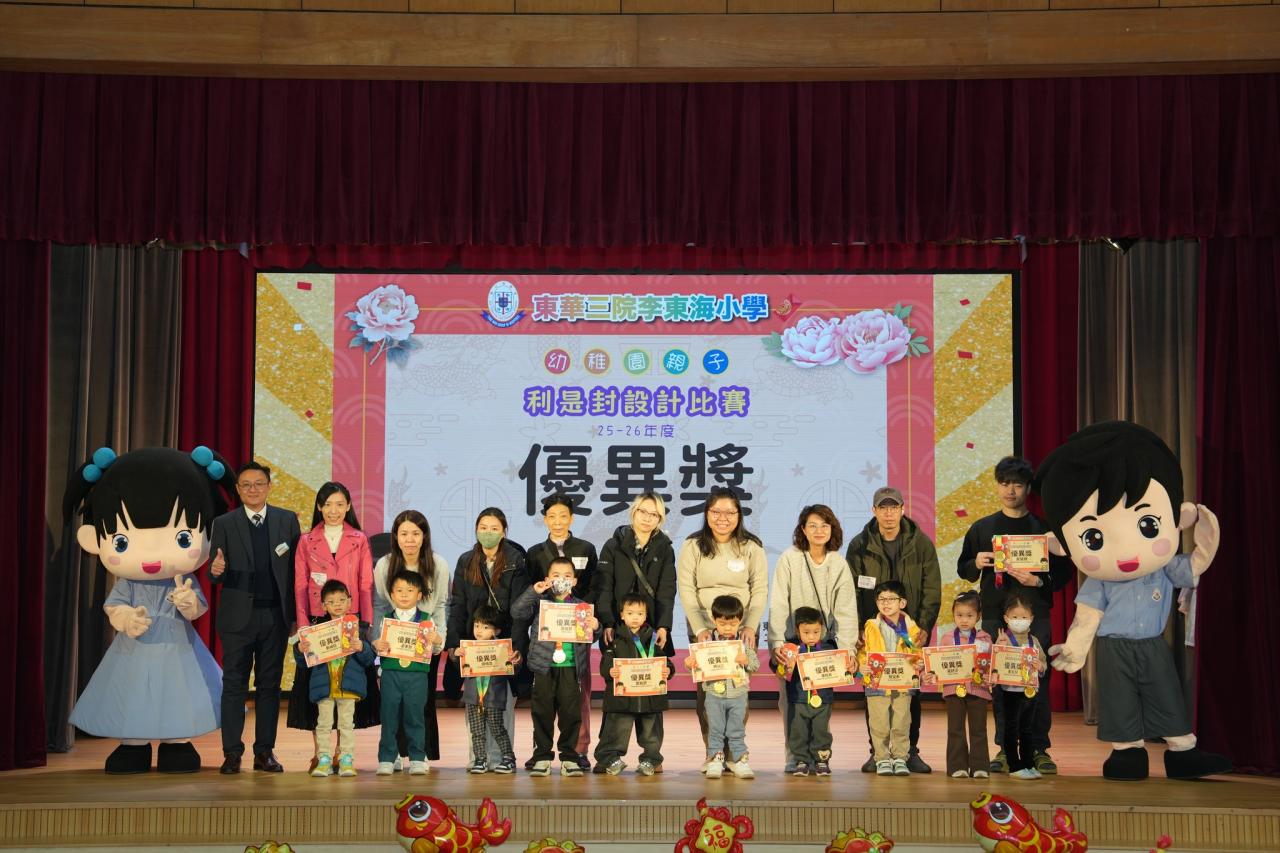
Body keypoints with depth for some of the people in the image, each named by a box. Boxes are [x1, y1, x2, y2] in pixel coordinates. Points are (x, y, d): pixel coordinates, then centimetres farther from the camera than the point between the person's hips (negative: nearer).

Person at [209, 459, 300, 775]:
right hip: (238, 616, -1)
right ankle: (232, 754, 5)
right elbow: (217, 575, 1)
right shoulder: (224, 524, 4)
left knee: (269, 685, 6)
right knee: (234, 685, 1)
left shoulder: (288, 520, 7)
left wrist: (297, 614, 0)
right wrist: (216, 570, -24)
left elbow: (296, 569, 5)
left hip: (275, 616, 1)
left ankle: (265, 752, 12)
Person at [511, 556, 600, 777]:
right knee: (542, 713, 2)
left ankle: (569, 757, 10)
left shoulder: (581, 606, 11)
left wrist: (595, 628, -11)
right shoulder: (540, 602, 6)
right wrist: (533, 591, -13)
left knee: (571, 713, 0)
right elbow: (517, 612, -8)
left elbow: (590, 638, 12)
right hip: (544, 667, -1)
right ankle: (542, 757, 11)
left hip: (571, 667, 1)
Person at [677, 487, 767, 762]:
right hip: (704, 630, 0)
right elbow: (686, 590, -2)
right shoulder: (693, 546, 2)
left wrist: (751, 626, -10)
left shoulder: (751, 547, 5)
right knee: (706, 689, -6)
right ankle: (713, 750, 1)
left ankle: (734, 752, 1)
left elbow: (760, 590, 3)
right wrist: (700, 629, -12)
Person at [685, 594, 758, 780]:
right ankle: (715, 759, 15)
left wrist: (746, 660, -19)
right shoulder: (708, 640, -3)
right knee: (715, 729, 7)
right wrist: (690, 662, -20)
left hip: (738, 693, 0)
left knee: (737, 730, 7)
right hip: (714, 693, 0)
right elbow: (699, 663, 2)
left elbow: (756, 665, 1)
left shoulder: (744, 640, -1)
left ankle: (739, 759, 15)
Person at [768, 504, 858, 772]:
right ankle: (793, 757, 5)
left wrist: (846, 648, -8)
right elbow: (778, 605, -10)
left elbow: (846, 610, 1)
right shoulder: (789, 559, -7)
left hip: (824, 644, 2)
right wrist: (776, 643, -18)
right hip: (792, 641, -2)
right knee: (790, 700, -4)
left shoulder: (839, 564, 3)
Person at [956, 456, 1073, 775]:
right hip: (995, 616, 1)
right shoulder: (981, 528, 11)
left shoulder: (1044, 529, 7)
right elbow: (963, 569, 16)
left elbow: (1065, 571, 4)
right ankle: (1005, 748, 6)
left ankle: (1039, 749, 3)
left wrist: (1040, 581, -14)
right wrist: (976, 564, -6)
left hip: (1035, 615, -1)